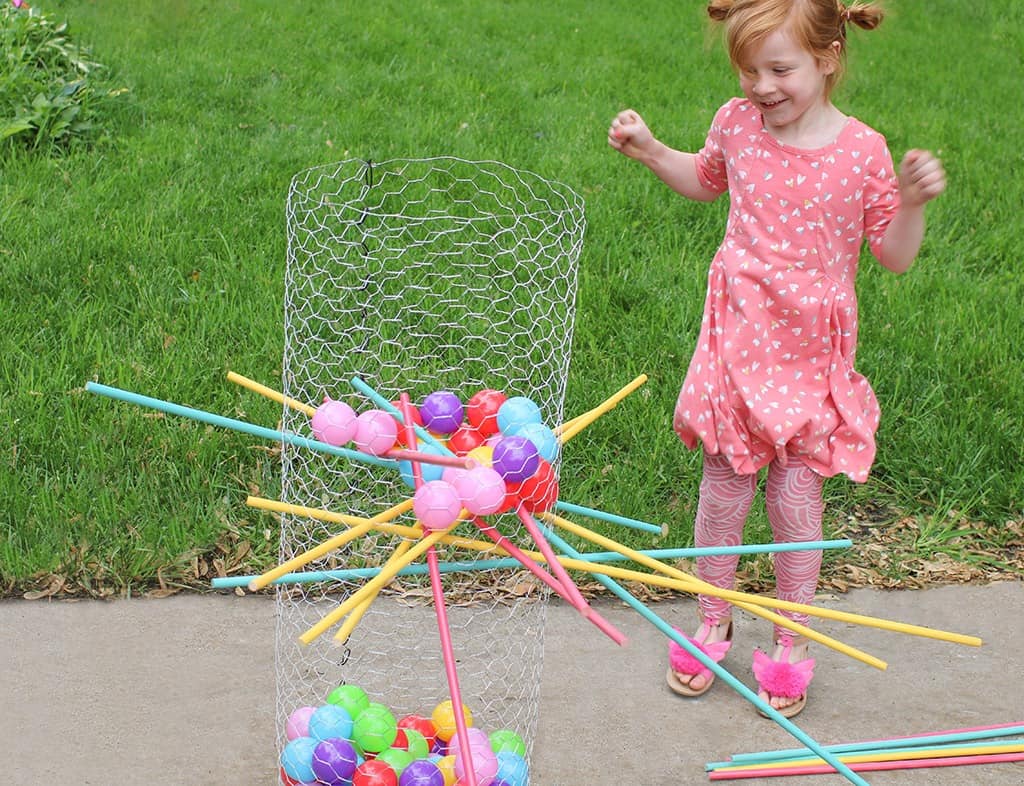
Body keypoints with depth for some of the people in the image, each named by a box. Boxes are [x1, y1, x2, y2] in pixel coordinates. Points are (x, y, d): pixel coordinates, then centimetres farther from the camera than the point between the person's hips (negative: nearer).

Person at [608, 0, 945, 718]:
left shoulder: (862, 151, -12)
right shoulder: (737, 124, -3)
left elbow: (895, 257, -5)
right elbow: (706, 180, 20)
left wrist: (913, 203, -23)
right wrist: (650, 151, 6)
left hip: (814, 350, -2)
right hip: (740, 336, 2)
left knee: (796, 497, 3)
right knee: (724, 488, 9)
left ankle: (792, 641, 23)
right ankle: (713, 621, 29)